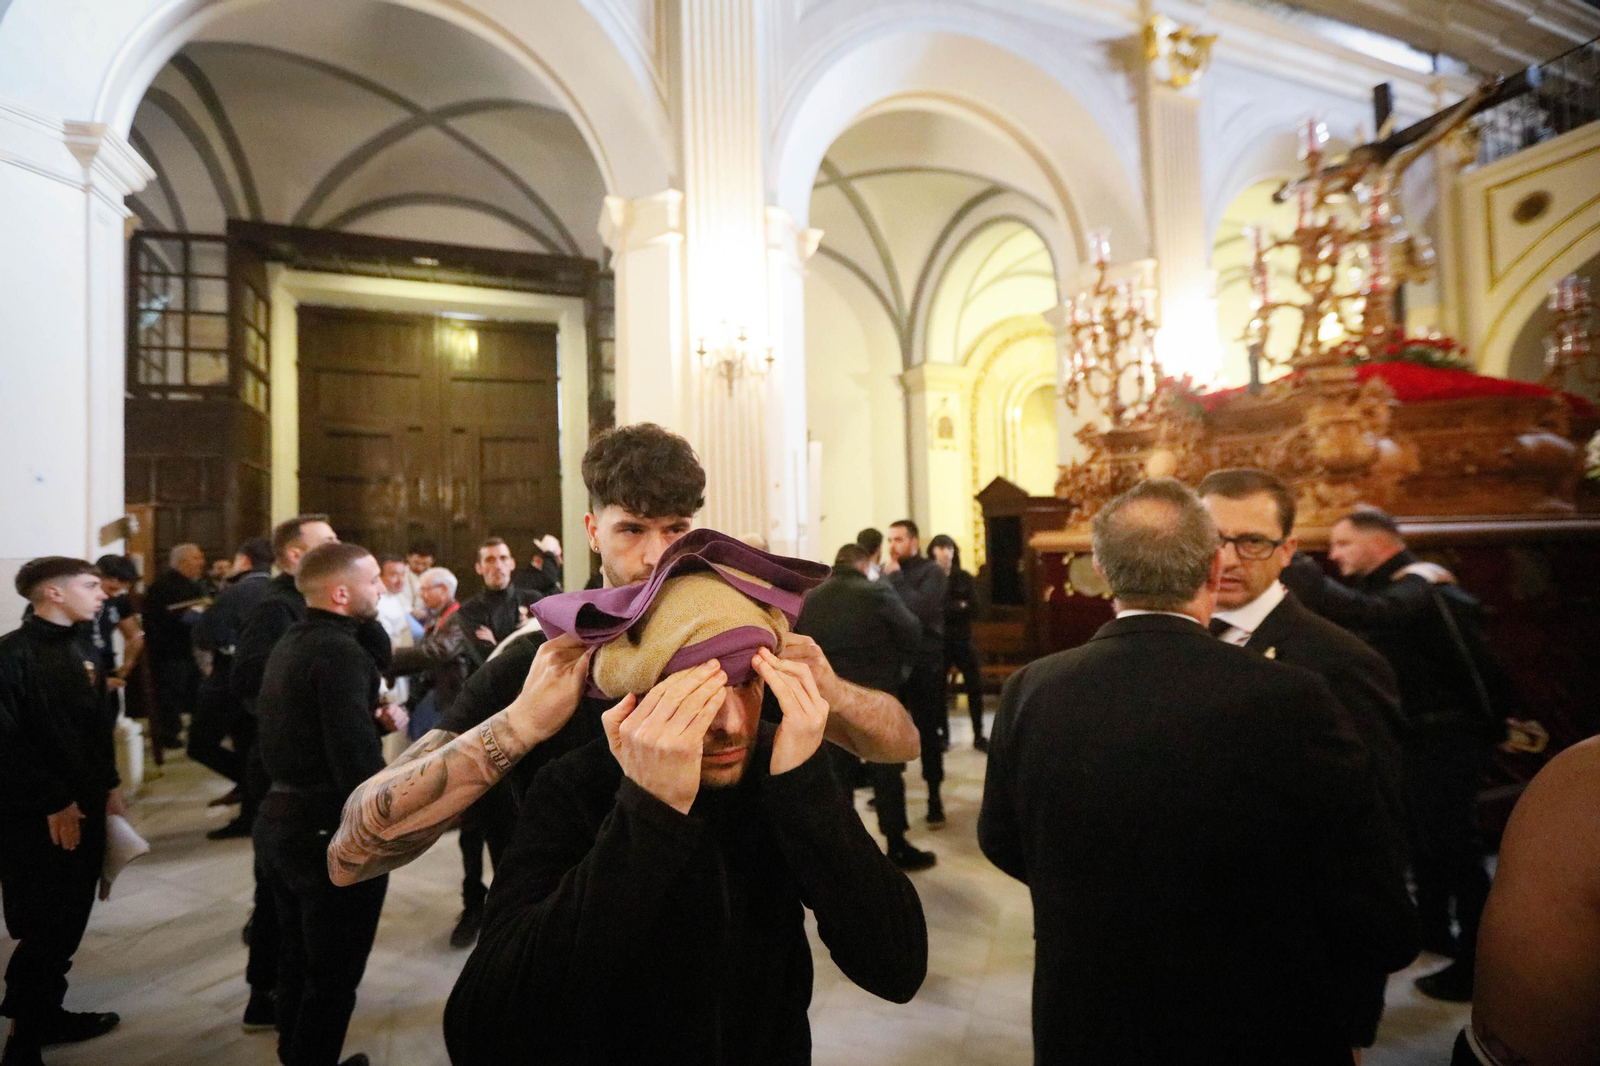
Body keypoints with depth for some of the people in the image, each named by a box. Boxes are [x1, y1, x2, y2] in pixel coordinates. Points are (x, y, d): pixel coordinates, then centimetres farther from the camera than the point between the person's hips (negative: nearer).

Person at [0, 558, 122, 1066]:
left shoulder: (85, 653, 12)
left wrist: (108, 787, 13)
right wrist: (52, 802, -17)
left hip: (83, 809, 8)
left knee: (70, 921, 15)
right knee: (45, 928, -1)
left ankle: (47, 1013, 31)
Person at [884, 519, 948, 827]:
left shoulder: (931, 571, -4)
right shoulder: (885, 571, 10)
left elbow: (921, 610, -20)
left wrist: (896, 577, -15)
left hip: (924, 662, -4)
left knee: (928, 731, 3)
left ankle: (934, 796, 16)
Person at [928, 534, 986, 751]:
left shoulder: (965, 578, 5)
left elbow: (974, 609, -5)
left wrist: (944, 609, -14)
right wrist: (958, 608, -14)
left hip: (962, 640, 2)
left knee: (975, 687, 4)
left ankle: (978, 735, 16)